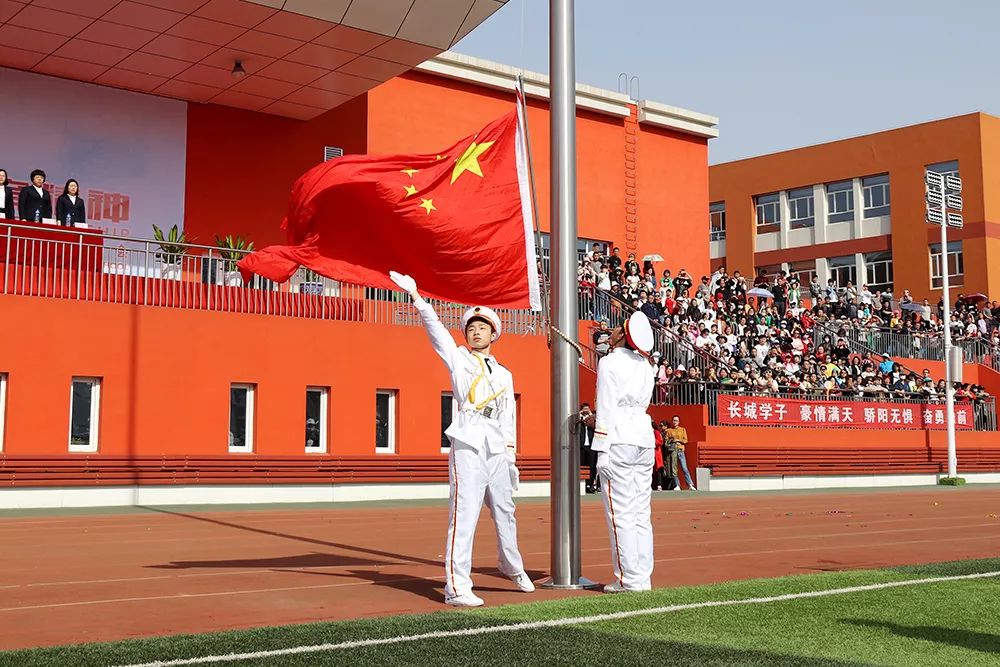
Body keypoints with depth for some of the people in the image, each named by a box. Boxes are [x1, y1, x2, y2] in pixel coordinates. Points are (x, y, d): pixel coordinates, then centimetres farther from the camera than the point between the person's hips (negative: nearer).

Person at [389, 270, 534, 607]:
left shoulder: (504, 375, 20)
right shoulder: (457, 358, 10)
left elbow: (508, 420, 18)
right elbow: (435, 327, -3)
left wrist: (510, 458, 10)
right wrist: (415, 295, -15)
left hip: (498, 448, 5)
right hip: (468, 443, -5)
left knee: (505, 510, 14)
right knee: (464, 513, -12)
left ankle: (513, 567, 36)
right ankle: (456, 587, -12)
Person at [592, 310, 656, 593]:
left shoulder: (610, 362, -4)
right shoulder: (645, 365, 16)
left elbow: (607, 408, -9)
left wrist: (602, 450, -9)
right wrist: (597, 419, 32)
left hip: (619, 442, -7)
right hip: (645, 438, 7)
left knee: (621, 514, -5)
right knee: (641, 513, 9)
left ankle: (629, 579, -5)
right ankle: (643, 577, 10)